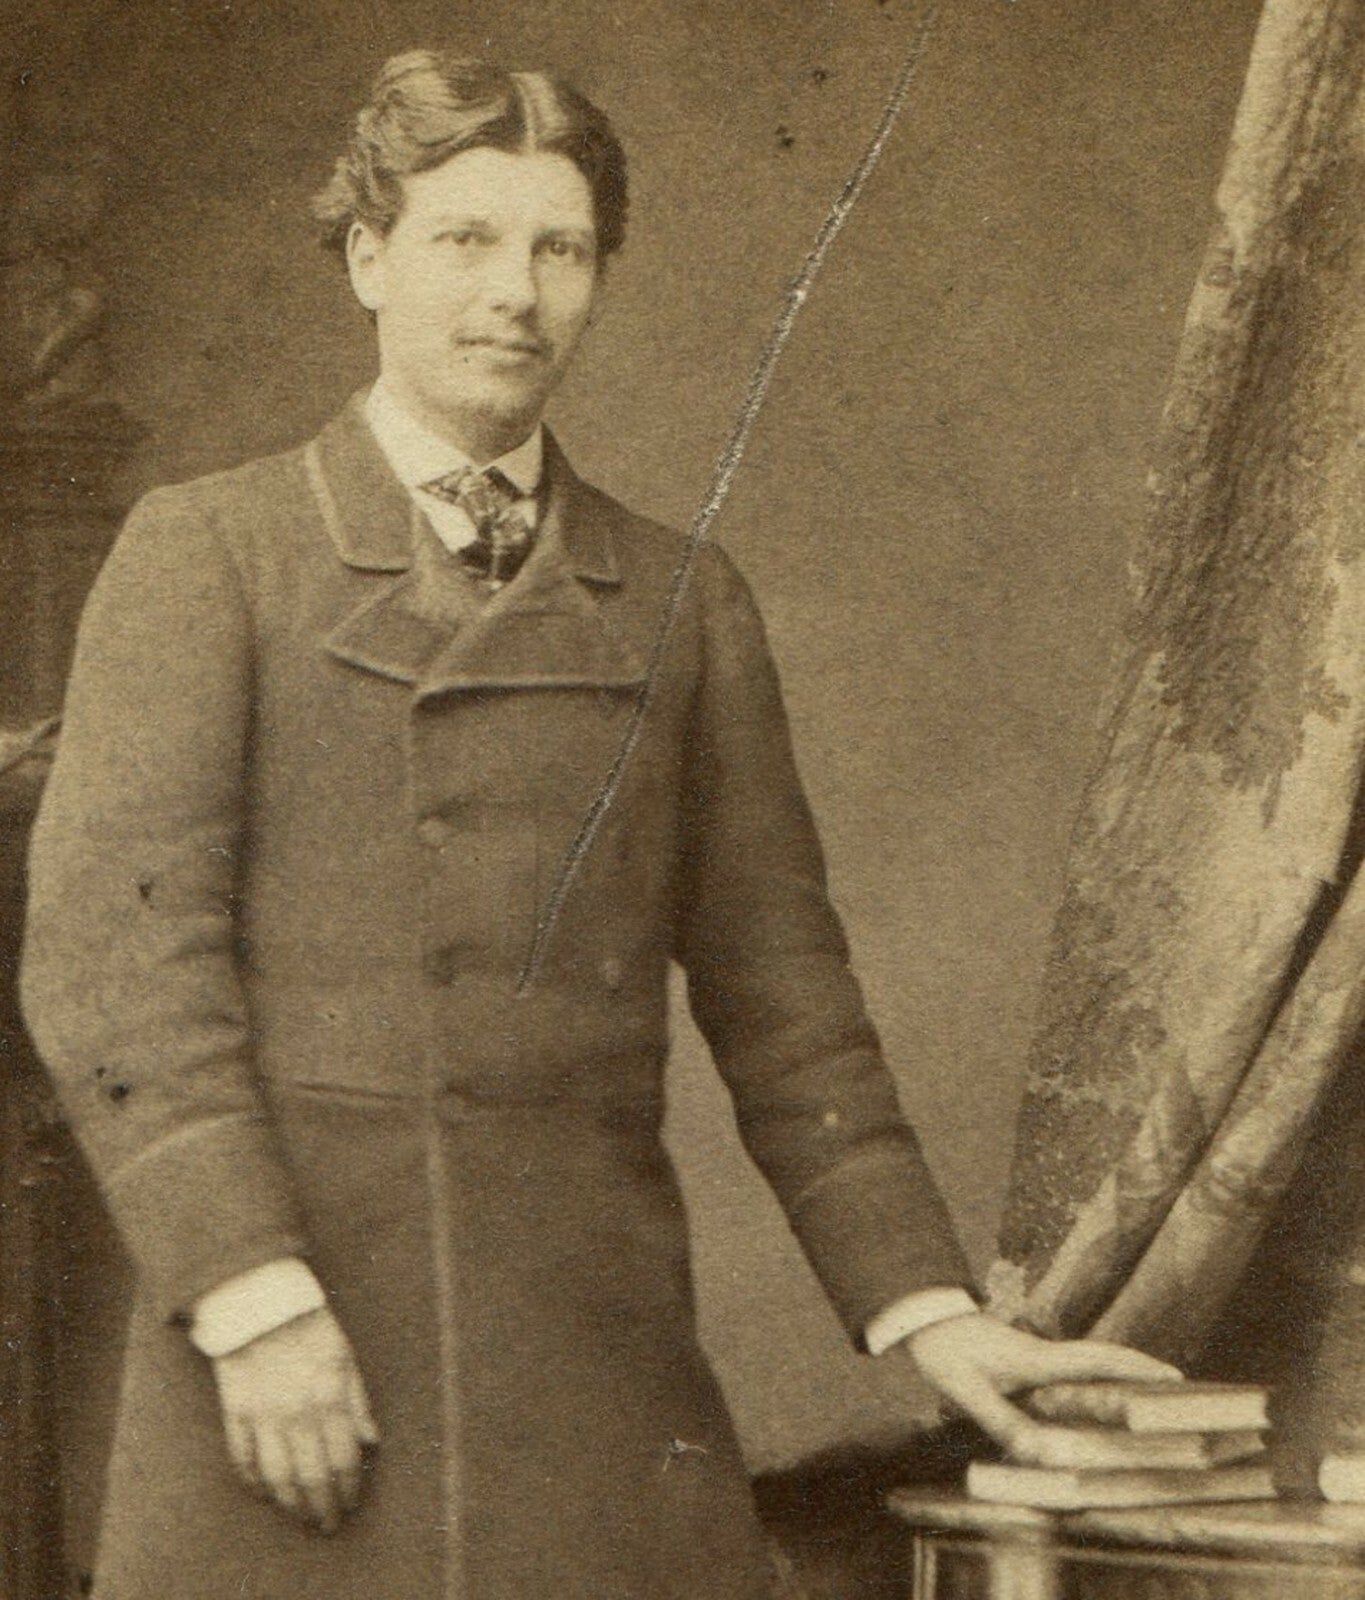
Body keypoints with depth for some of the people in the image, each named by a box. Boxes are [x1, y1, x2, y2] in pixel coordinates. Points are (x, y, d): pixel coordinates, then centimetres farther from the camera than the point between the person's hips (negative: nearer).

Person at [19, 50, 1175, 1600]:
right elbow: (109, 951, -4)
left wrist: (924, 1304, 9)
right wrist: (250, 1295, -14)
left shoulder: (685, 604, 15)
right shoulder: (206, 556, 5)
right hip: (272, 1341, -3)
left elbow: (777, 992, 16)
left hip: (592, 1344, 3)